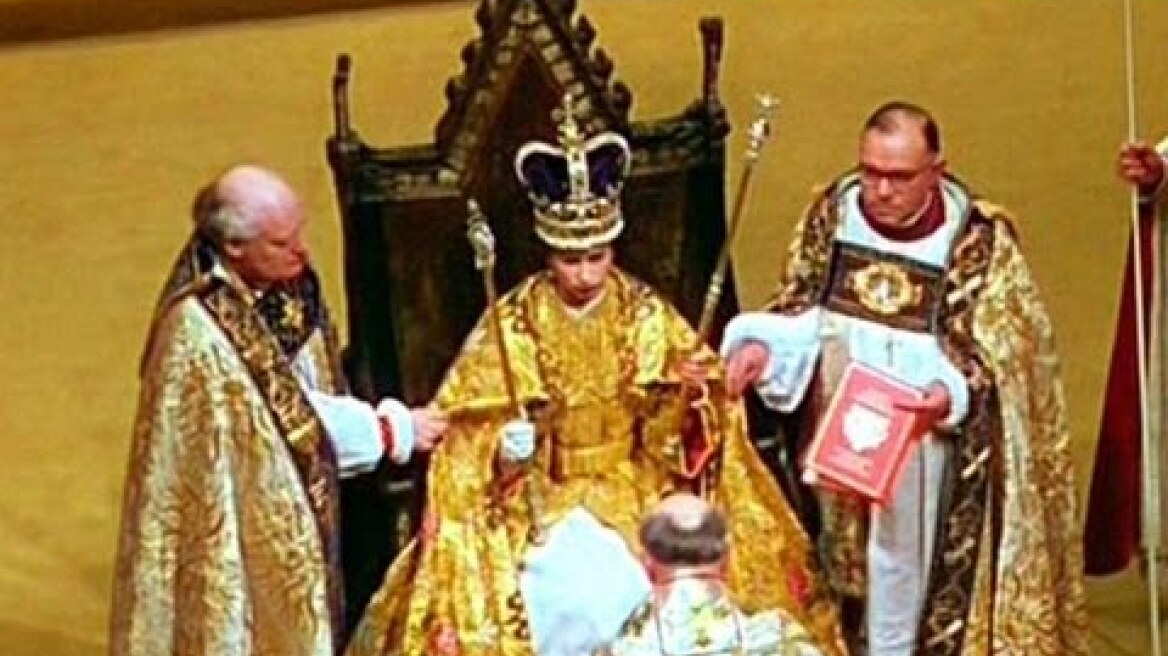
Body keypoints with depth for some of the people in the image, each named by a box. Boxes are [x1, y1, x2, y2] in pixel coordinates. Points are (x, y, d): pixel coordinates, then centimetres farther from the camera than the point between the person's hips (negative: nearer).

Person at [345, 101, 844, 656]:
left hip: (635, 491, 2)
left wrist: (688, 392, -16)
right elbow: (470, 438, -5)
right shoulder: (513, 324, -8)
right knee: (560, 594, -23)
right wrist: (506, 453, -24)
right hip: (544, 497, -1)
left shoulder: (647, 315, -2)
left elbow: (672, 429, 3)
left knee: (655, 587, -20)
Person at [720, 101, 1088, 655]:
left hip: (918, 442, -3)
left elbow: (992, 355, -12)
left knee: (902, 568, 8)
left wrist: (950, 393, -32)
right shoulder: (833, 210, -4)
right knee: (842, 573, 16)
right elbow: (798, 308, 4)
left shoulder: (980, 239, -14)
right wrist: (760, 344, -16)